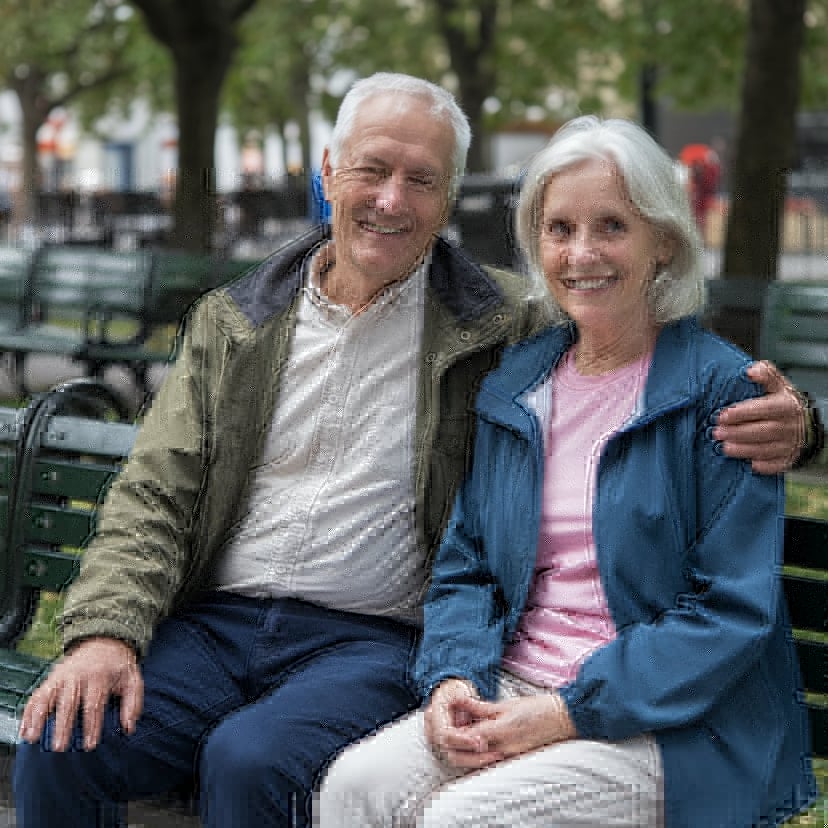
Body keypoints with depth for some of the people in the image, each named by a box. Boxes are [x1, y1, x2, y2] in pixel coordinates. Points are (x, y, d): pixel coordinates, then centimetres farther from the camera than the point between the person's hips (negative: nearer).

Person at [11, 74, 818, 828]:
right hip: (214, 625, 3)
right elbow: (154, 493, 8)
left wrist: (776, 420, -17)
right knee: (58, 747, -22)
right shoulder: (235, 321, 12)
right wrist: (105, 630, -9)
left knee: (251, 761, -32)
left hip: (372, 641, -3)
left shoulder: (507, 324, 4)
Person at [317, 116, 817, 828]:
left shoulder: (720, 389, -6)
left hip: (672, 726, -5)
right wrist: (454, 679, -6)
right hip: (512, 690, 5)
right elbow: (465, 565, 15)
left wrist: (567, 713, -17)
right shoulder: (514, 385, 12)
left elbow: (734, 610, -11)